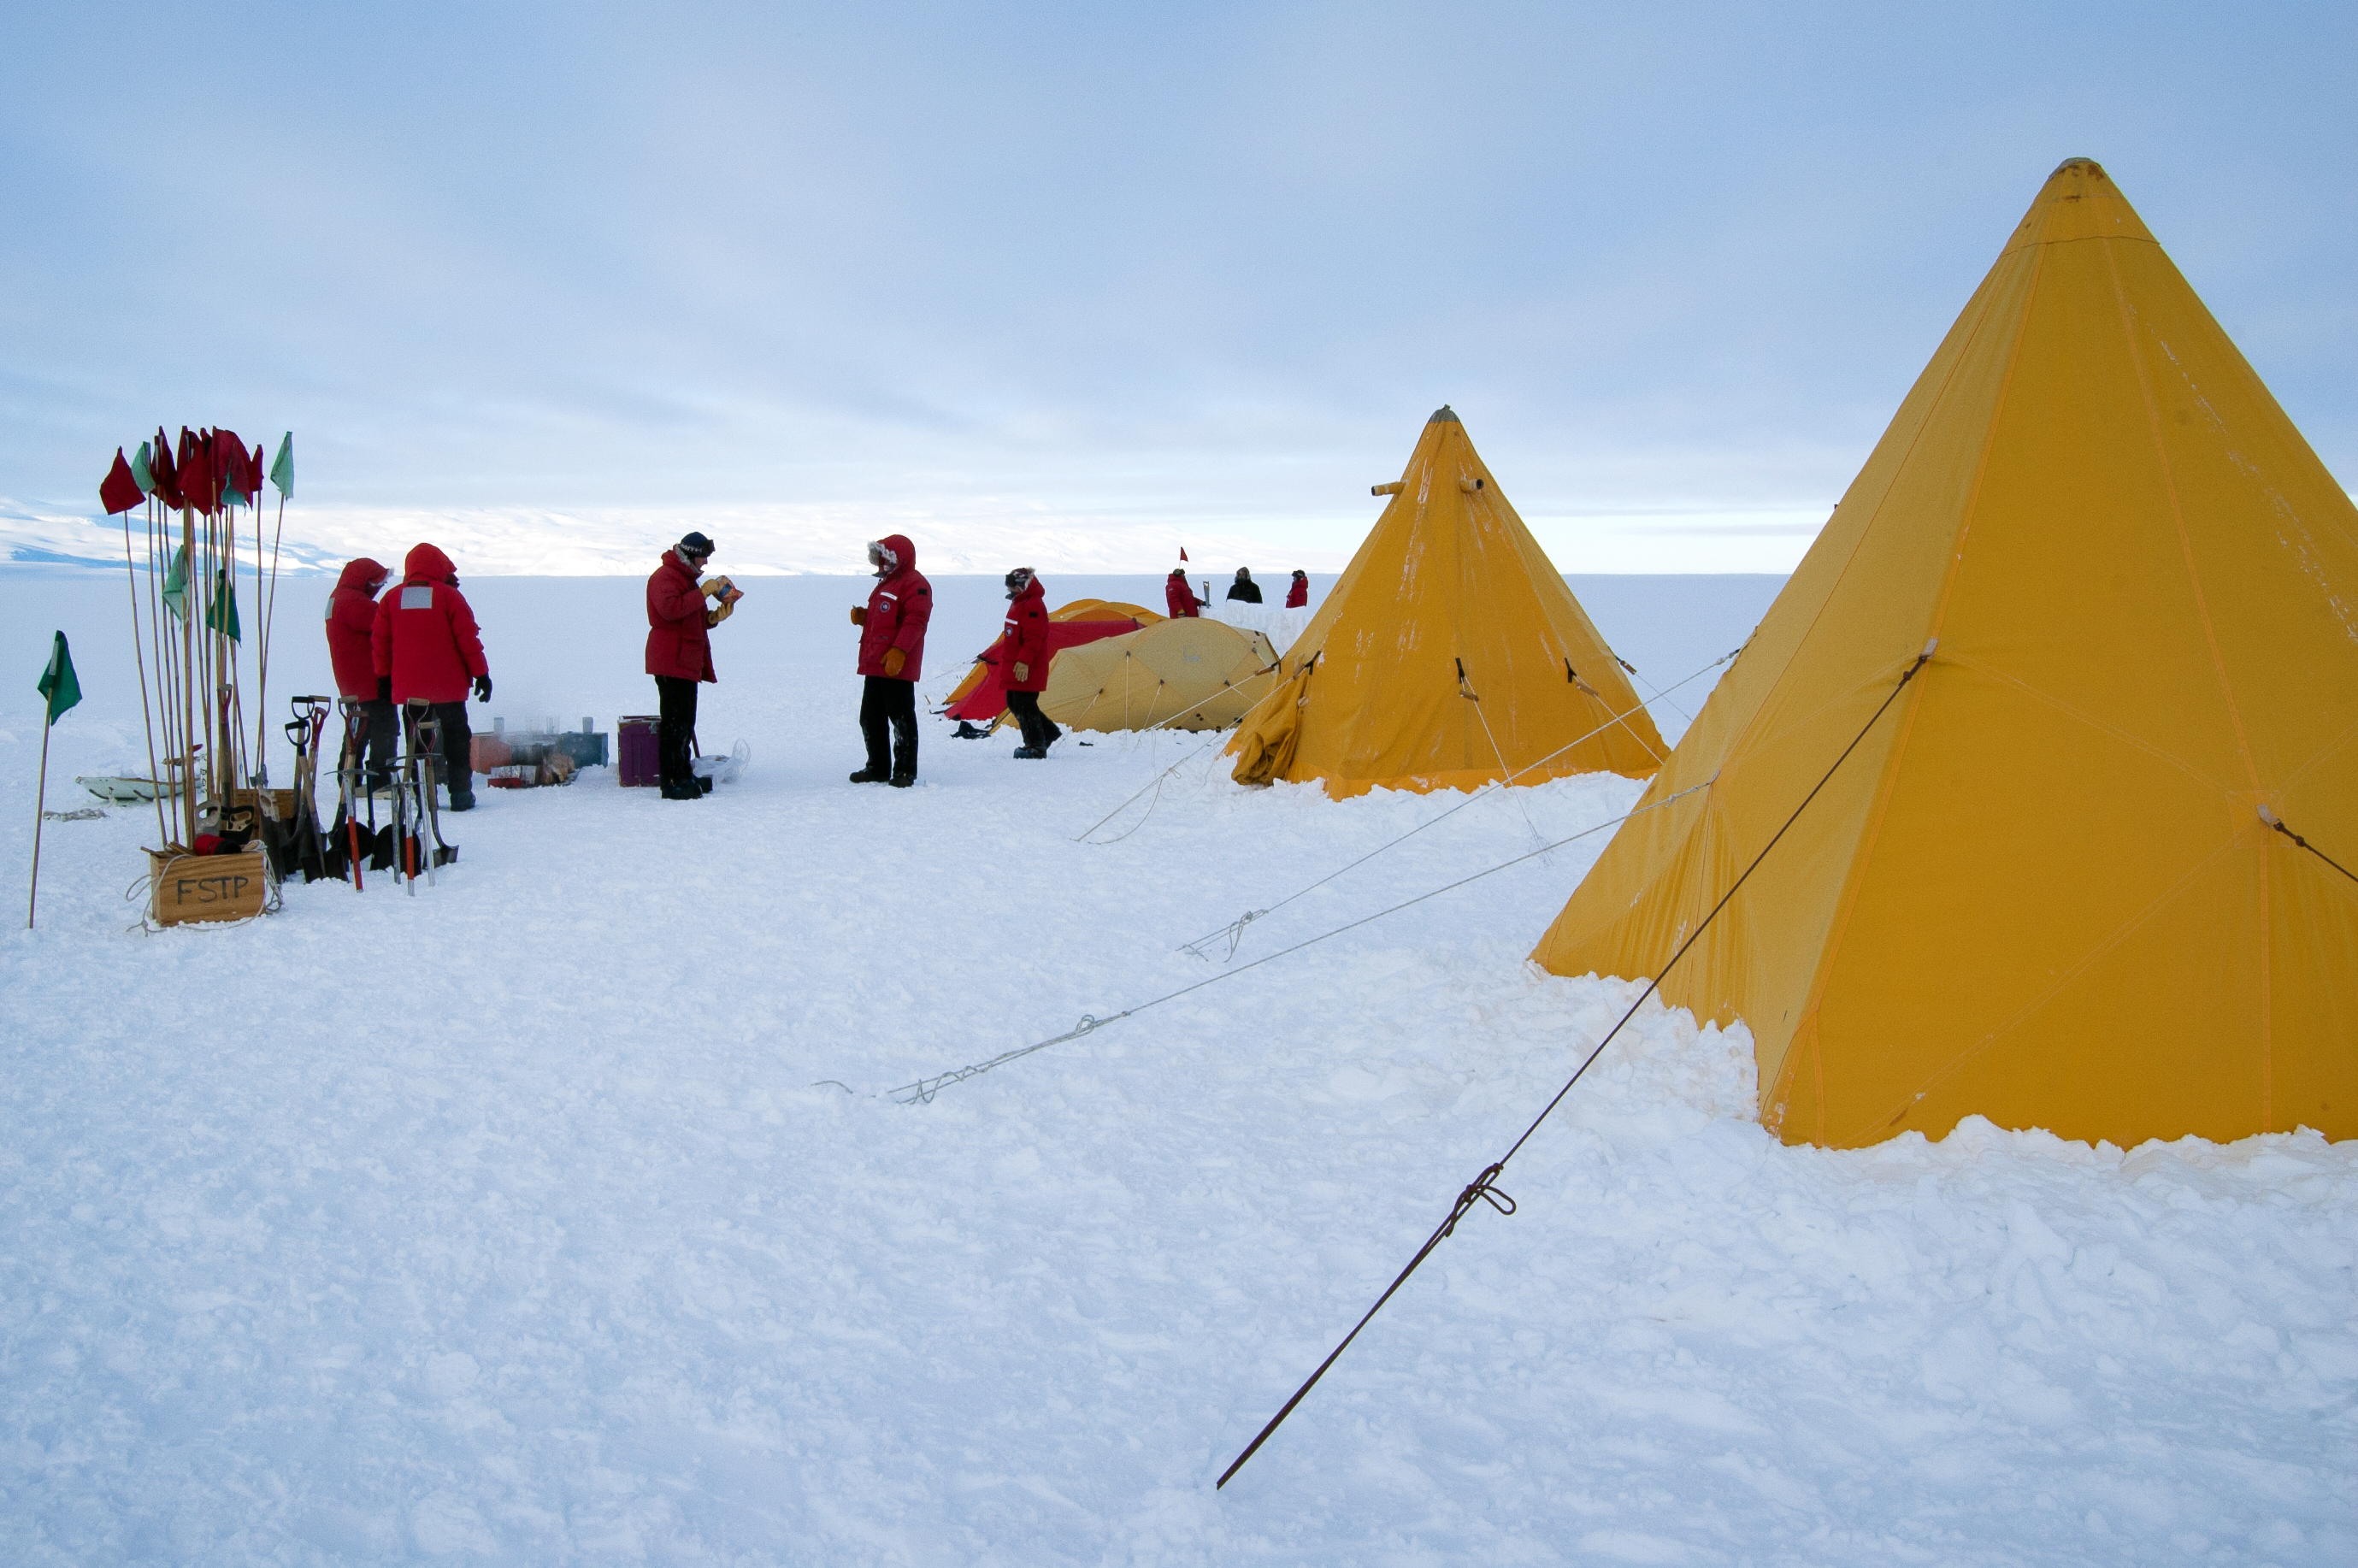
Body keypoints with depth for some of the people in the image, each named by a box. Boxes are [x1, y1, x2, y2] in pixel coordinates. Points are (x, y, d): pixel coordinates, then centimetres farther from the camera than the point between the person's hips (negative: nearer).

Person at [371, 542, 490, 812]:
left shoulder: (391, 599, 5)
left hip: (408, 687, 3)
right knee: (455, 738, 7)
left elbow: (379, 641, 8)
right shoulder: (448, 595, -4)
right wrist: (481, 674, -1)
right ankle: (460, 794, 5)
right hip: (447, 686, -3)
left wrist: (384, 677, 17)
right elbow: (468, 638, -7)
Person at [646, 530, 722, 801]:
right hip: (671, 661, -10)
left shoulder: (686, 577, 24)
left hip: (687, 661, 10)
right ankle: (672, 782, -12)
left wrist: (713, 617, 9)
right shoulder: (665, 576, -9)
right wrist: (703, 593, -22)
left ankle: (683, 774, 20)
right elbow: (670, 608, -27)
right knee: (674, 720, -12)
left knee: (685, 721, 13)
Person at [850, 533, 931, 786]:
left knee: (901, 718, -6)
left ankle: (905, 771, -1)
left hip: (897, 667, -10)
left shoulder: (914, 584, -8)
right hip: (874, 666, 10)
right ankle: (878, 768, 19)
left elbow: (915, 621, -19)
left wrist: (898, 651, -28)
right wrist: (862, 617, 9)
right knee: (870, 718, 11)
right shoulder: (885, 584, 24)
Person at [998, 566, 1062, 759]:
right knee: (1014, 704, 14)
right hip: (1014, 667, 11)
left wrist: (1024, 661, -30)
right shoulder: (1019, 603, 17)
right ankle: (1050, 733, 22)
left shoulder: (1033, 606, -16)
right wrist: (1006, 659, 28)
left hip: (1025, 670, -11)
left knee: (1024, 706, -7)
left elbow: (1033, 638, -24)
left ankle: (1036, 748, 1)